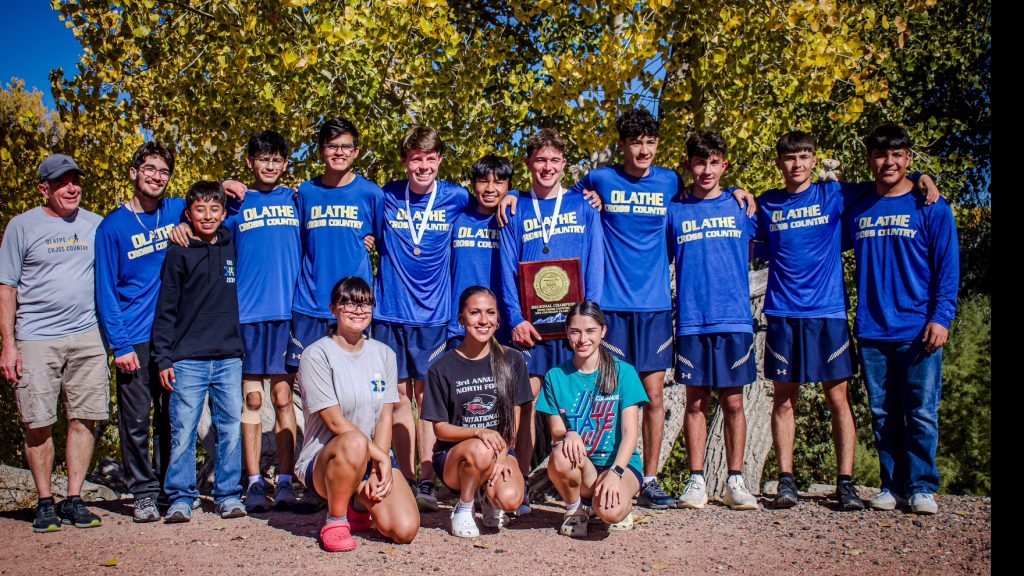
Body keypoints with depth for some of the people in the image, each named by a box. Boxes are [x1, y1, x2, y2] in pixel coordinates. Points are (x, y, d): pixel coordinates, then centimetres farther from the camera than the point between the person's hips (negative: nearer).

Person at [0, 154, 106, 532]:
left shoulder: (95, 225, 11)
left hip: (87, 335, 3)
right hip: (36, 339, -2)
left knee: (84, 418, 1)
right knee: (39, 423, 0)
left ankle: (74, 500, 10)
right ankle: (45, 502, 12)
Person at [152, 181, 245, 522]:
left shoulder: (233, 248, 12)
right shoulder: (178, 254, 3)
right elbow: (166, 310, 2)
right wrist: (163, 358, -3)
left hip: (229, 357, 3)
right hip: (188, 359, -3)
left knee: (231, 429, 3)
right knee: (183, 431, -3)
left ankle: (229, 496, 12)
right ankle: (180, 498, 7)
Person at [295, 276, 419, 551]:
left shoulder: (384, 354, 9)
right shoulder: (316, 355, -7)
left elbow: (385, 417, 2)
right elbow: (335, 421, -14)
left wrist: (377, 470, -11)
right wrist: (380, 457, -18)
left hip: (376, 456, 5)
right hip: (323, 459, -4)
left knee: (405, 530, -19)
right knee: (354, 443, -40)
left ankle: (361, 503, 15)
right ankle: (335, 519, -14)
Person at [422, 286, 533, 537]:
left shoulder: (512, 361, 3)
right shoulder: (442, 368, -4)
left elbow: (514, 420, 2)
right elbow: (440, 429, -5)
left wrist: (500, 457, -14)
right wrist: (479, 432, -23)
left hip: (502, 451, 2)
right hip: (454, 456, -1)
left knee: (511, 500, -28)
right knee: (480, 451, -36)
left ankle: (488, 494, 10)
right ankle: (462, 510, -7)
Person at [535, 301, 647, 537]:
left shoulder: (623, 372, -4)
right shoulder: (555, 376, 3)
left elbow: (630, 432, -9)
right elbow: (555, 431, 1)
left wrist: (614, 473, -25)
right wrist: (568, 435, -25)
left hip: (621, 463, -2)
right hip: (580, 467, 2)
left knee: (609, 512, -33)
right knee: (561, 456, -34)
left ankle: (624, 503, 6)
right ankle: (575, 509, -2)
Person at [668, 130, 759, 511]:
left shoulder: (740, 206, 9)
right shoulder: (674, 210, 7)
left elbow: (752, 254, 20)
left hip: (735, 319, 0)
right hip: (691, 321, 0)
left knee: (733, 401, 4)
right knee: (696, 401, 4)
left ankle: (735, 481, 12)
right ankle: (696, 480, 11)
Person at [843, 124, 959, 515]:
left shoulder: (930, 206, 3)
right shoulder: (855, 210, 11)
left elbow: (947, 267, 0)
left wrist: (942, 317, -9)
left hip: (917, 332, -3)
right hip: (871, 332, 3)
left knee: (921, 414, -1)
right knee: (883, 414, 8)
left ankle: (921, 488, 10)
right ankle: (892, 485, 17)